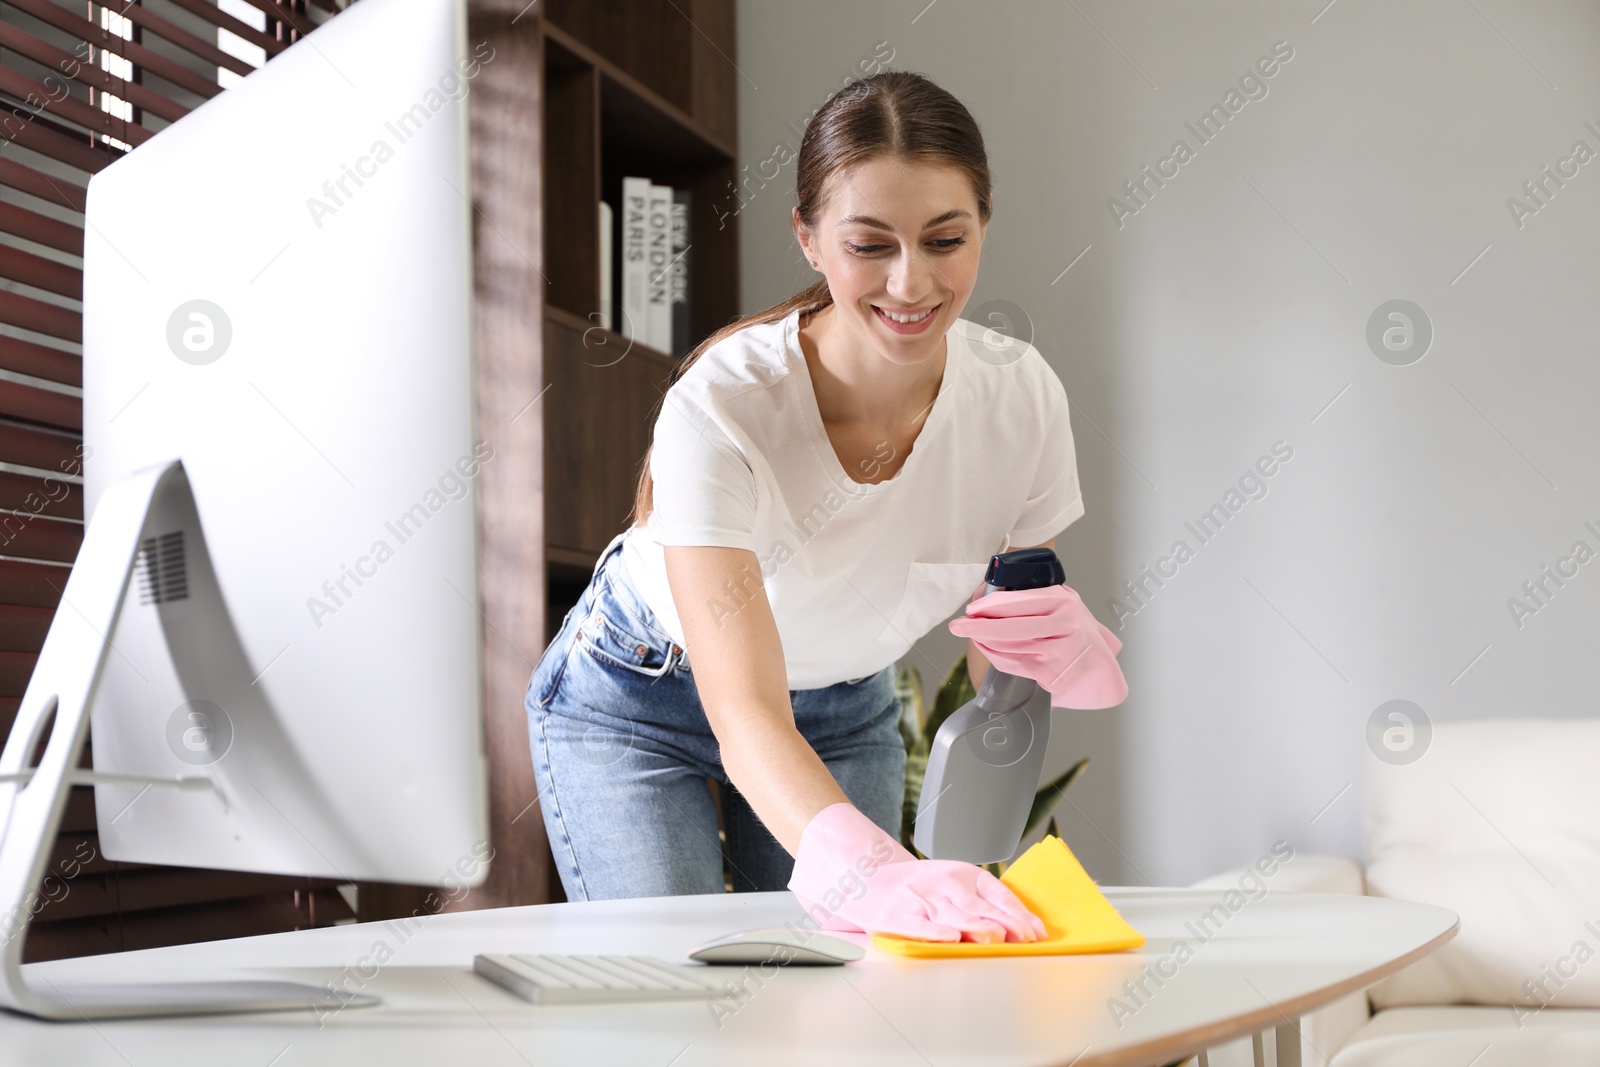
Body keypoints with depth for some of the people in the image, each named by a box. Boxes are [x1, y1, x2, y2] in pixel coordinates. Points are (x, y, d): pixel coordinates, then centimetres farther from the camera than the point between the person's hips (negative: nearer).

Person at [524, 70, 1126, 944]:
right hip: (637, 705, -3)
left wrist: (1062, 649, -35)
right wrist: (869, 866, -61)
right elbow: (745, 716, -43)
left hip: (845, 712, 4)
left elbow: (997, 663, -11)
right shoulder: (720, 409, -35)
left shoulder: (1019, 397, -22)